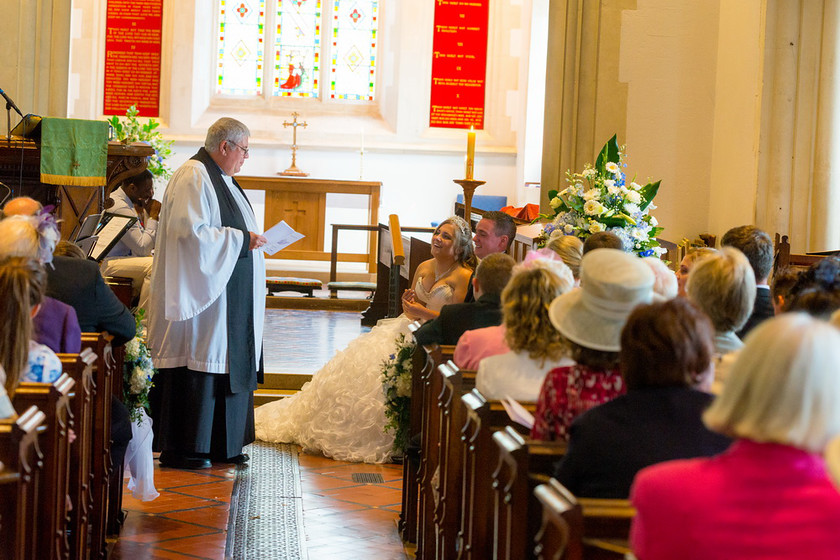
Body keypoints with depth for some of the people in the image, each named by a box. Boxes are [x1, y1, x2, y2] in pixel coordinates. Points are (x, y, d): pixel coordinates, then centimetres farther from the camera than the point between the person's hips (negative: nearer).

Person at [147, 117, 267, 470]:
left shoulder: (221, 178, 18)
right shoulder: (193, 177, -14)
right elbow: (191, 232, -23)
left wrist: (248, 239, 9)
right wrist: (241, 239, -18)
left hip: (229, 295, 10)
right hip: (201, 292, -10)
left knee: (229, 366, 11)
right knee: (196, 367, -6)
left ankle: (223, 445, 18)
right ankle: (180, 450, 1)